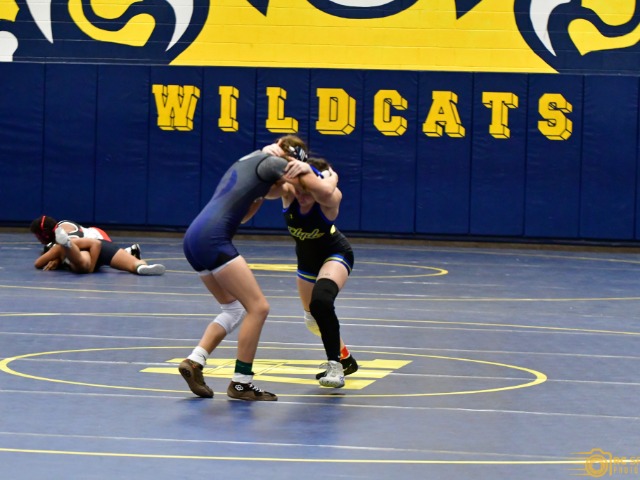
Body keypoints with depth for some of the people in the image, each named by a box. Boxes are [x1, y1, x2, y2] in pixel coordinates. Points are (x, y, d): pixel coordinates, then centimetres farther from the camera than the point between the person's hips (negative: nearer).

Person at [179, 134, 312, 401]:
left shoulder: (248, 161, 26)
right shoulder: (269, 163, 0)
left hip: (194, 239, 9)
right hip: (213, 240, -9)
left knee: (234, 309, 18)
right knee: (258, 307, -6)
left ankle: (194, 362, 6)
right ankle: (241, 383, -4)